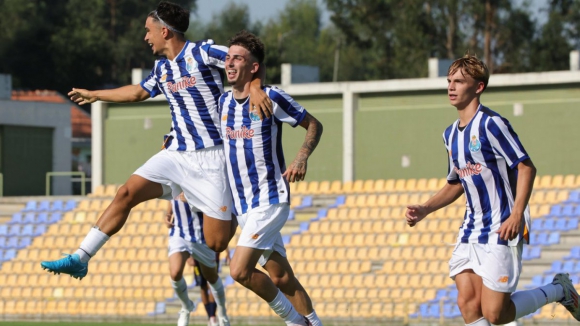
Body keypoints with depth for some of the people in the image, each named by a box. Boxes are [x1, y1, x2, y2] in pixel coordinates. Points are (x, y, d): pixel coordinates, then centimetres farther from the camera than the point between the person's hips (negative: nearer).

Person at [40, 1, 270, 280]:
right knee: (126, 194, -9)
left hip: (210, 158, -7)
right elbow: (139, 91, 33)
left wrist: (255, 87, -33)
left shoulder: (202, 53, -8)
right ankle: (80, 259, -7)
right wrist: (94, 95, 42)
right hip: (176, 153, 7)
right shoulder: (161, 68, 13)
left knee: (215, 244, -12)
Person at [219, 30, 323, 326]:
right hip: (242, 204, 6)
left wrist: (301, 158, -17)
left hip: (270, 199, -6)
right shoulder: (223, 102, 8)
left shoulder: (272, 98, -10)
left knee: (240, 270, -17)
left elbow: (314, 125, 0)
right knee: (282, 278, 7)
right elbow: (218, 145, 25)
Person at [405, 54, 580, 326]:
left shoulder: (491, 124, -12)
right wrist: (424, 210, 12)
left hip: (501, 231, -8)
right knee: (468, 303, -5)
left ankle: (558, 290, 14)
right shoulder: (451, 134, 14)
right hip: (471, 231, 8)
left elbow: (526, 167, -16)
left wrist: (517, 215, -26)